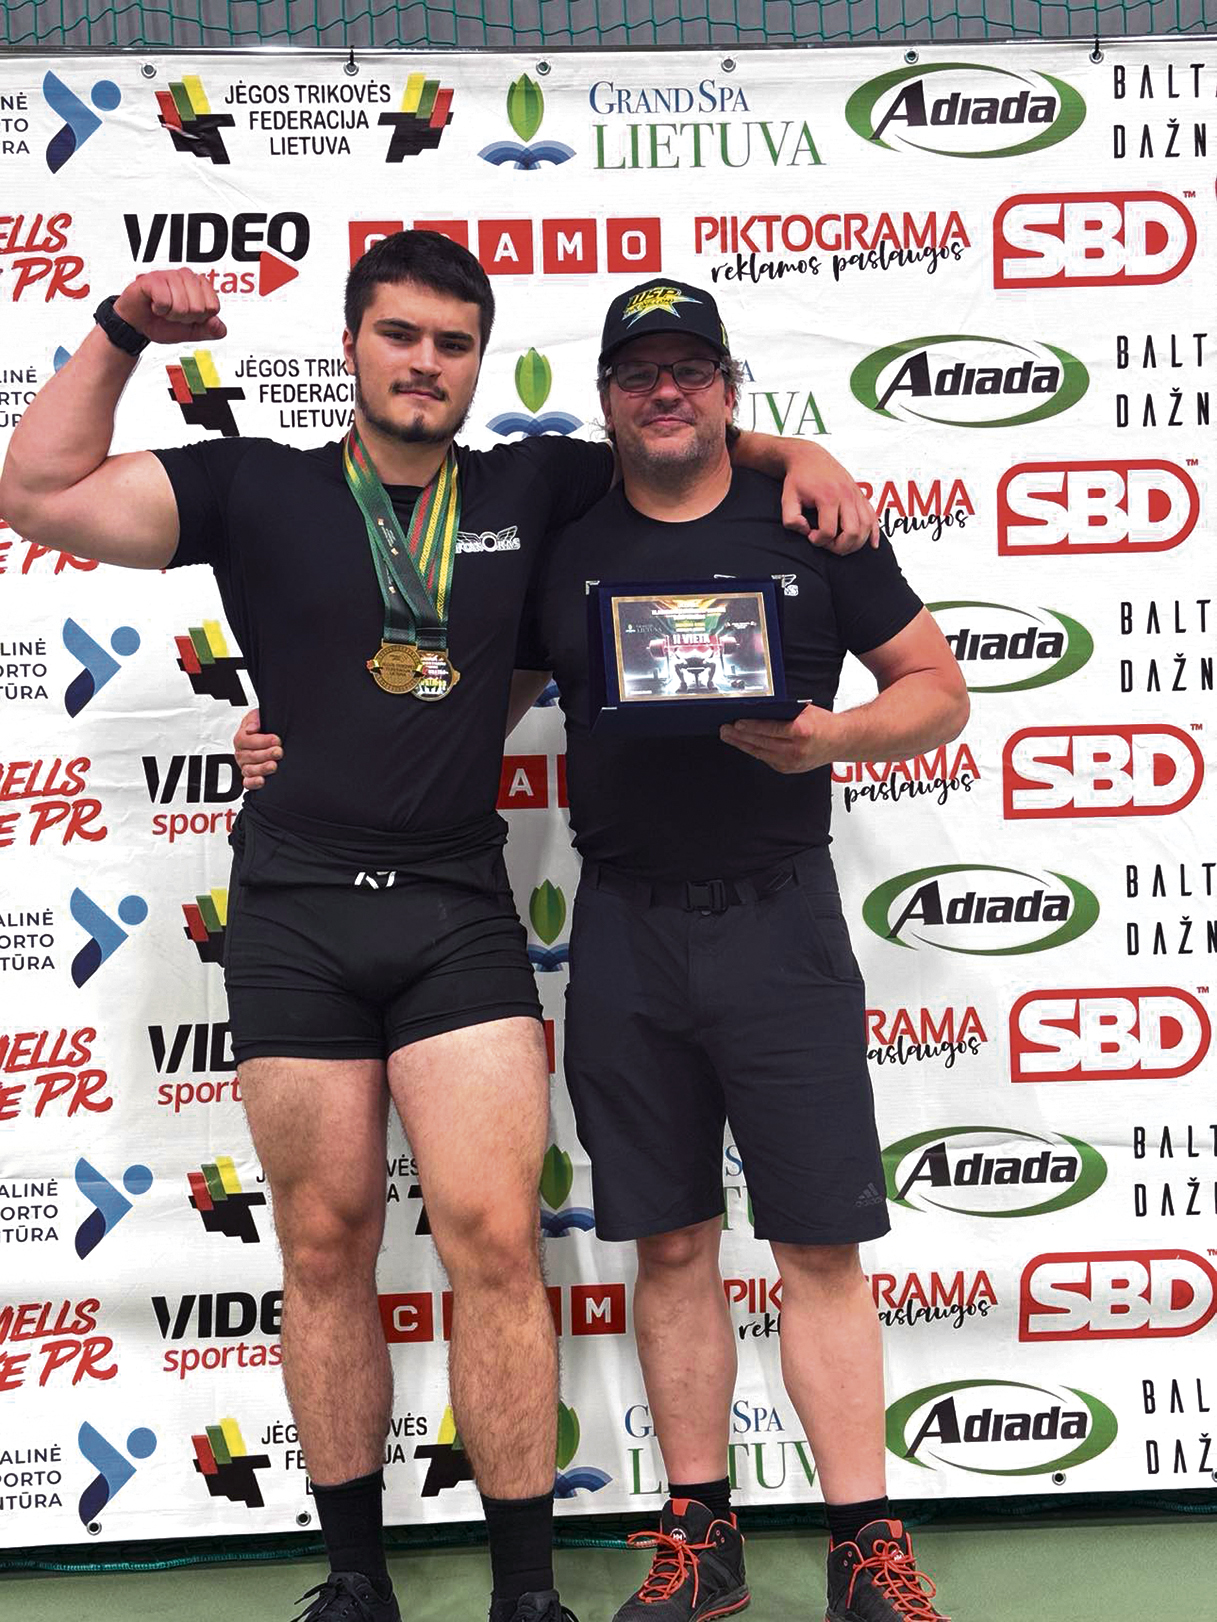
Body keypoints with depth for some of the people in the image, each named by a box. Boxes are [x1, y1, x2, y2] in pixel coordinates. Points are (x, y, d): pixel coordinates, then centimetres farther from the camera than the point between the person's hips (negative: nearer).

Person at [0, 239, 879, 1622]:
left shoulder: (530, 488, 10)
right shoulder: (260, 490, 6)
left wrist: (798, 455, 3)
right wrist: (121, 333, -4)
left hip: (459, 917, 0)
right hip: (294, 922, 0)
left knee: (494, 1239, -5)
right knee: (326, 1247, 8)